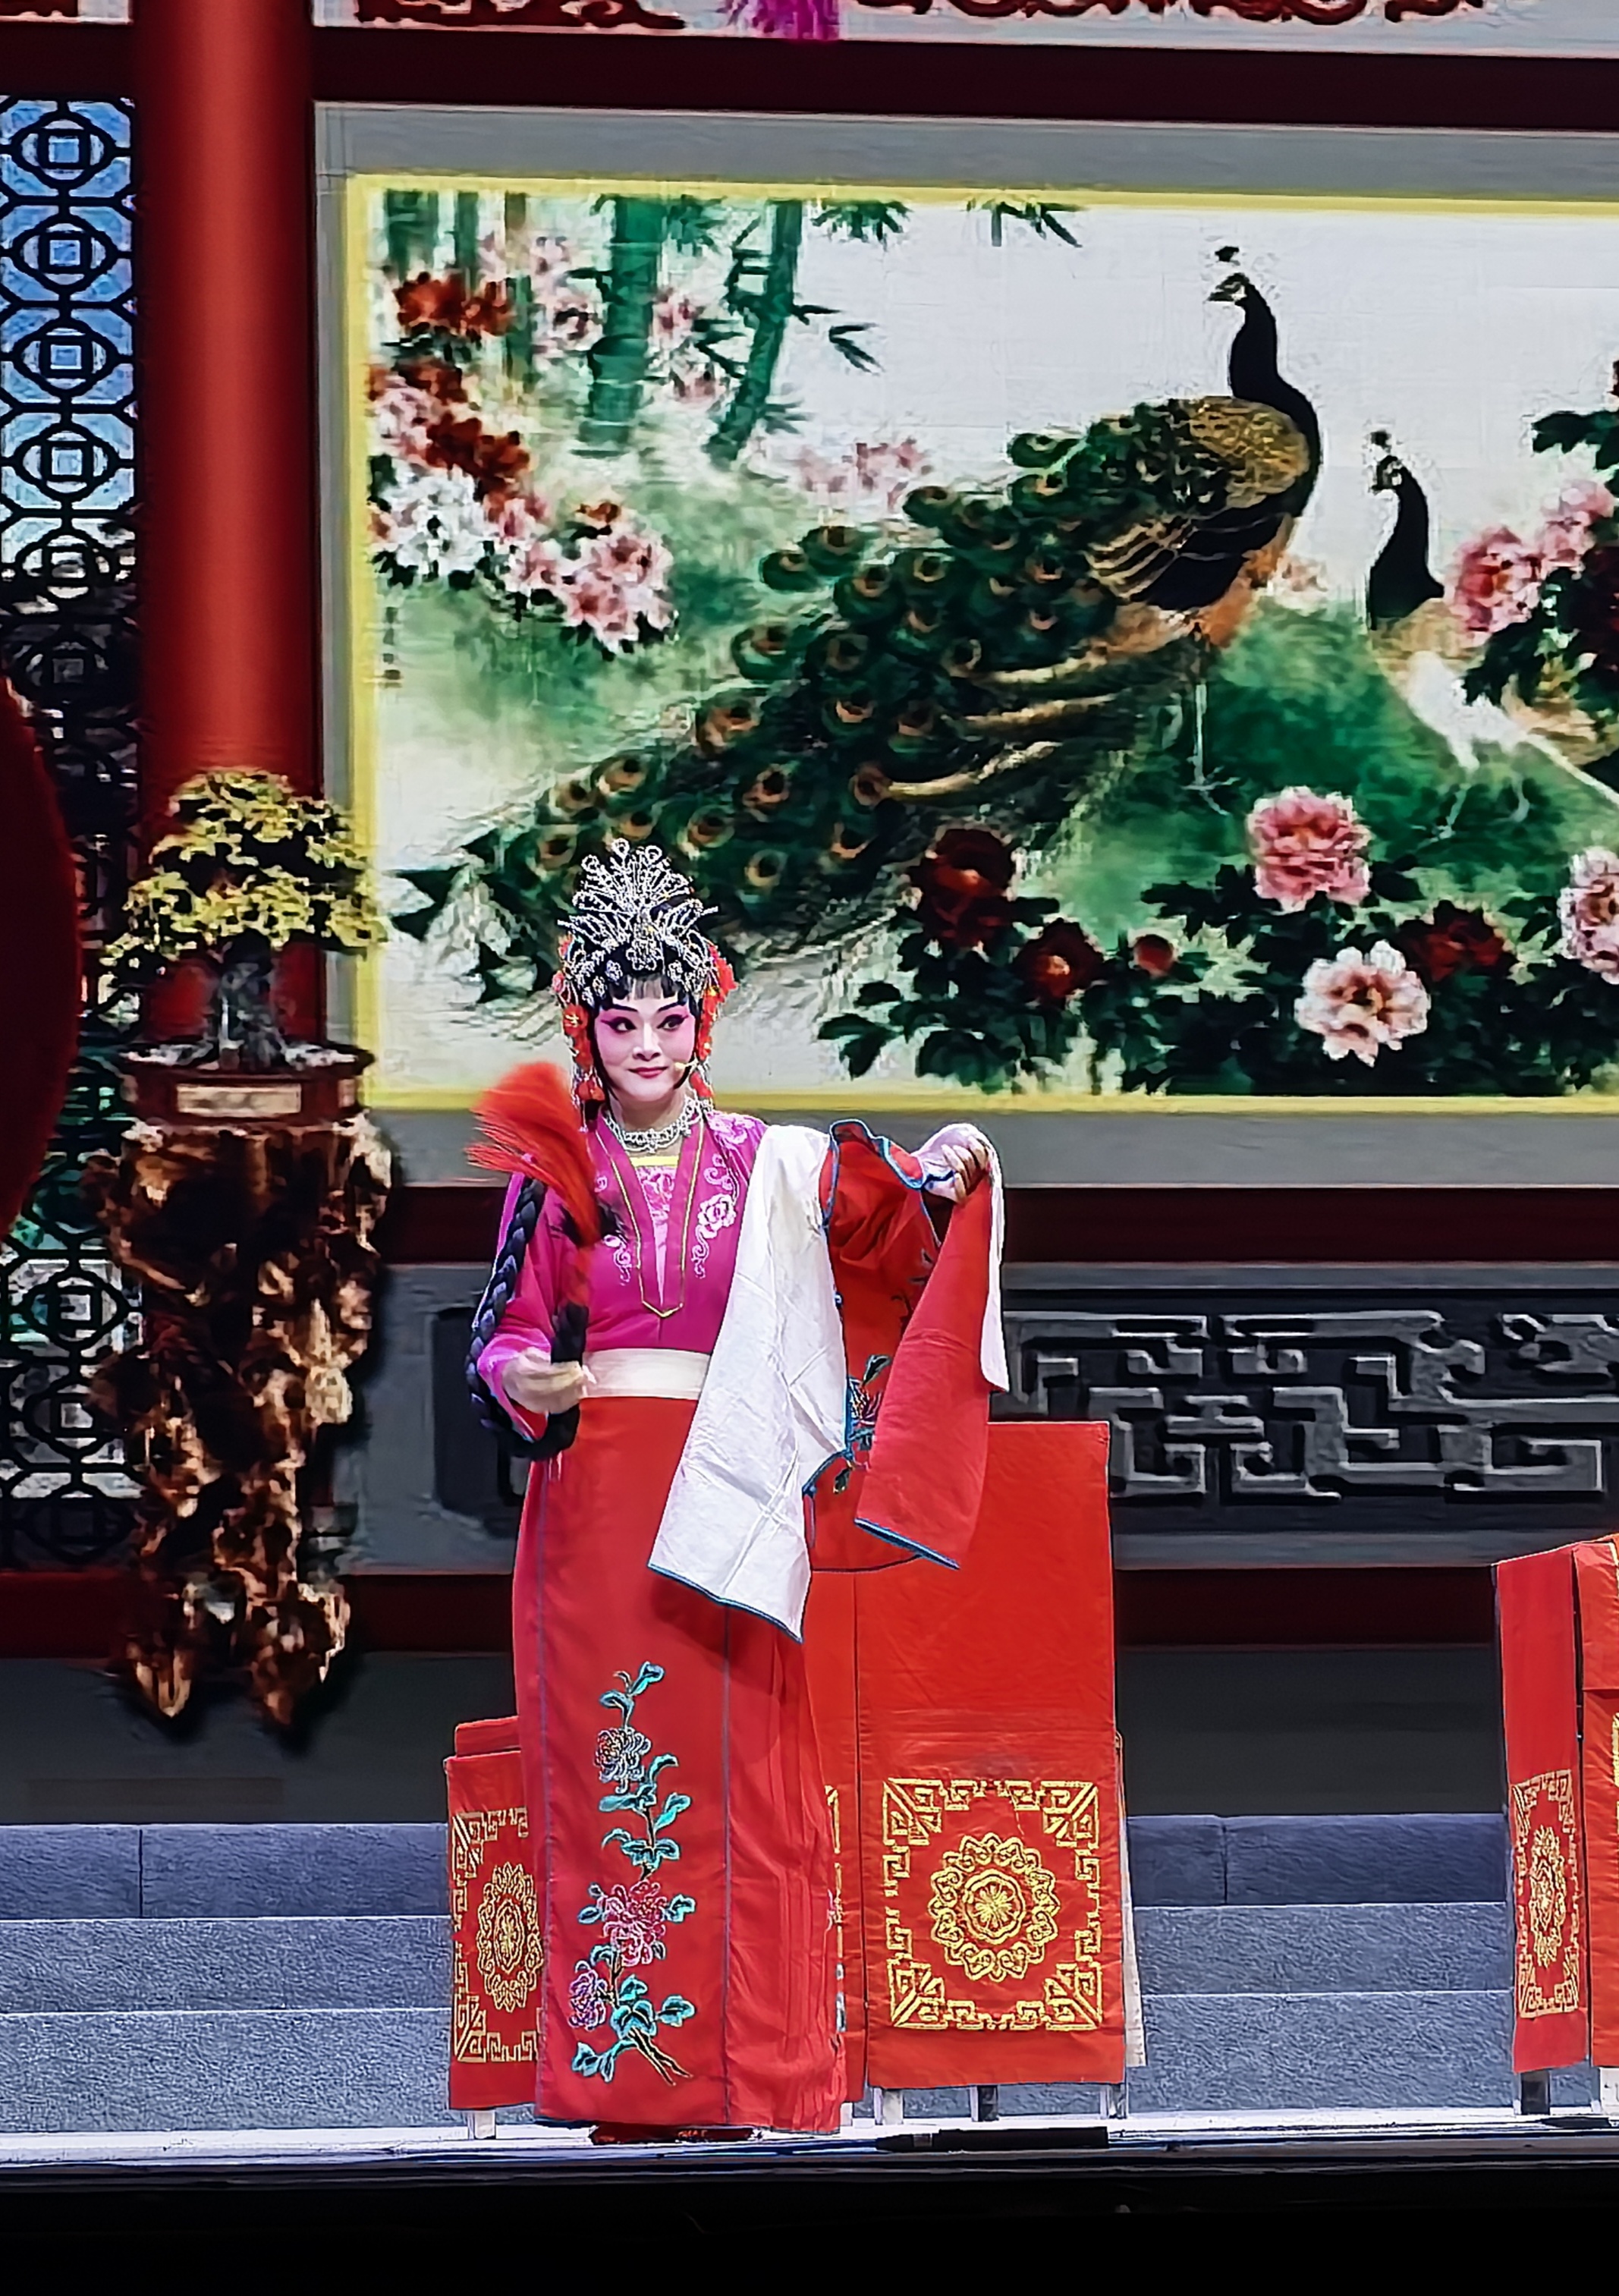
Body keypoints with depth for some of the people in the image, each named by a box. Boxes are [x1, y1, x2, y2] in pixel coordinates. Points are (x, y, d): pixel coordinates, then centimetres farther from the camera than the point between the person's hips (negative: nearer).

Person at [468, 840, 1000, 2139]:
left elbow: (878, 1225, -5)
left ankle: (731, 2071, -2)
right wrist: (524, 1383, -10)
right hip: (593, 1504, 1)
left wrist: (939, 1179, -26)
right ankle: (625, 2074, 0)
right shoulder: (557, 1177, 11)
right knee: (605, 1774, -2)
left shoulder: (764, 1165, 8)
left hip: (721, 1493, -1)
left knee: (732, 1772, -4)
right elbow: (511, 1333, 12)